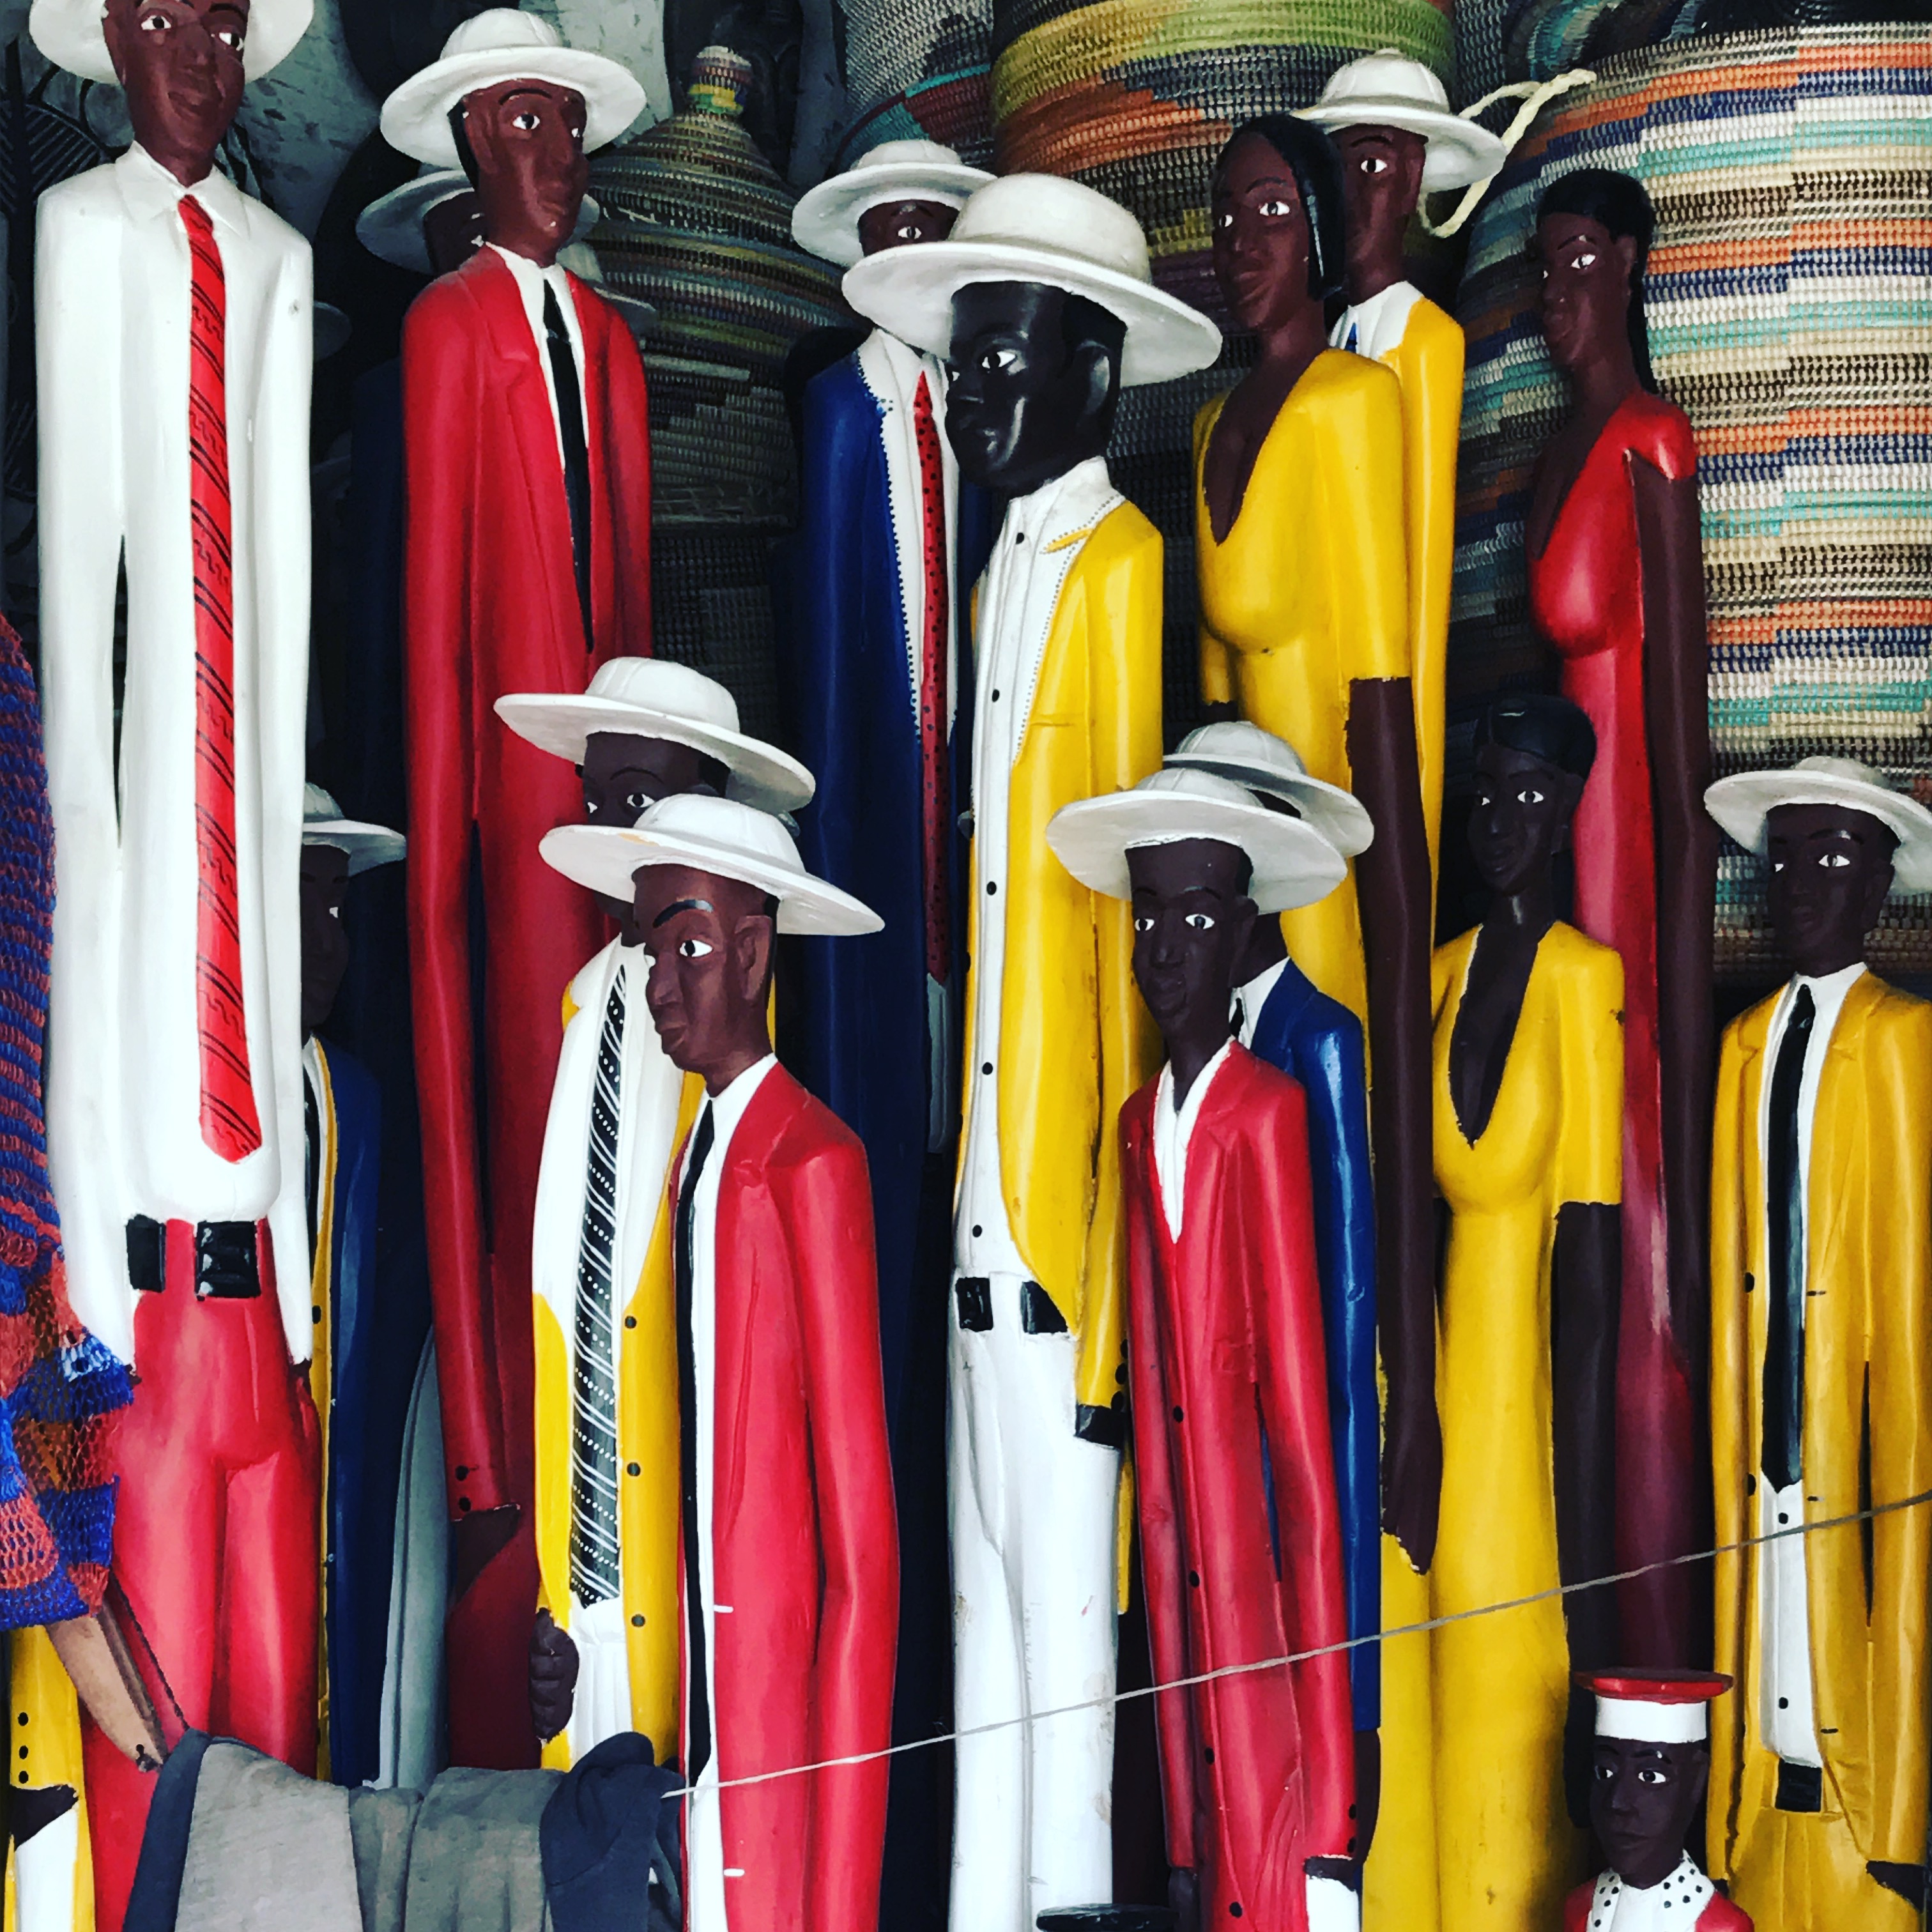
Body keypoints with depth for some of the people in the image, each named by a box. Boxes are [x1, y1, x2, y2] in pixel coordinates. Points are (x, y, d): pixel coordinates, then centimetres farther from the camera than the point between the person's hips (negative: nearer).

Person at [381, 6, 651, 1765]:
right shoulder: (451, 326, -3)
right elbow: (435, 580, -7)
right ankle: (501, 1473, 2)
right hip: (505, 756, -7)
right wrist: (448, 810, -11)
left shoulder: (605, 337, 17)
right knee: (515, 1109, -5)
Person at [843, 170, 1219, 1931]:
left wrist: (1113, 1159, -15)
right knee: (983, 1568, 13)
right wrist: (957, 1156, 16)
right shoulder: (1004, 572, 18)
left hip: (1068, 1161, -9)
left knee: (1061, 1567, -5)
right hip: (979, 1166, 9)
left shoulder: (1124, 566, -9)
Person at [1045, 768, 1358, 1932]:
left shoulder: (1268, 1111, -9)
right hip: (1177, 1565, 6)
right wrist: (1152, 1582, 9)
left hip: (1259, 1567, -6)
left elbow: (1303, 1405, -11)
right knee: (1198, 1835, 11)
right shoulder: (1139, 1123, 11)